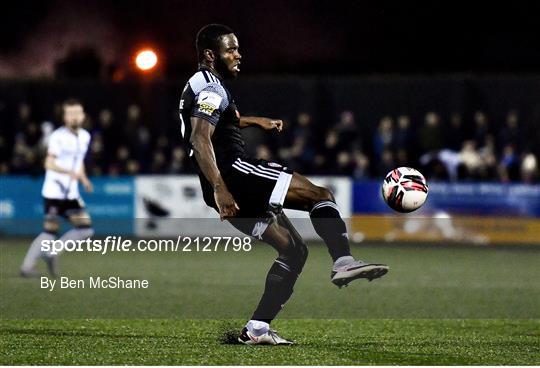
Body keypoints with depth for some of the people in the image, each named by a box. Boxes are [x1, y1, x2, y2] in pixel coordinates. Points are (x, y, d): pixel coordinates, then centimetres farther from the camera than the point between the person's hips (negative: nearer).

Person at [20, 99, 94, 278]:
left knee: (86, 229, 3)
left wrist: (83, 178, 9)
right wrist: (69, 172, -35)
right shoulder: (58, 136, -12)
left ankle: (52, 253, 10)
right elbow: (49, 164, -20)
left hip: (71, 194, 7)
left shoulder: (85, 137, 11)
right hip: (54, 192, -7)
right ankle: (27, 266, -2)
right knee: (50, 232, -10)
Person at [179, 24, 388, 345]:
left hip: (230, 186, 10)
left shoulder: (202, 85, 24)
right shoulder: (211, 87, -8)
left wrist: (255, 121, 43)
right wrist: (220, 188, -29)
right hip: (232, 170, -10)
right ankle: (343, 261, -33)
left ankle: (257, 328, 3)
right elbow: (200, 139, -23)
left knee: (294, 249, 9)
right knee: (320, 194, -14)